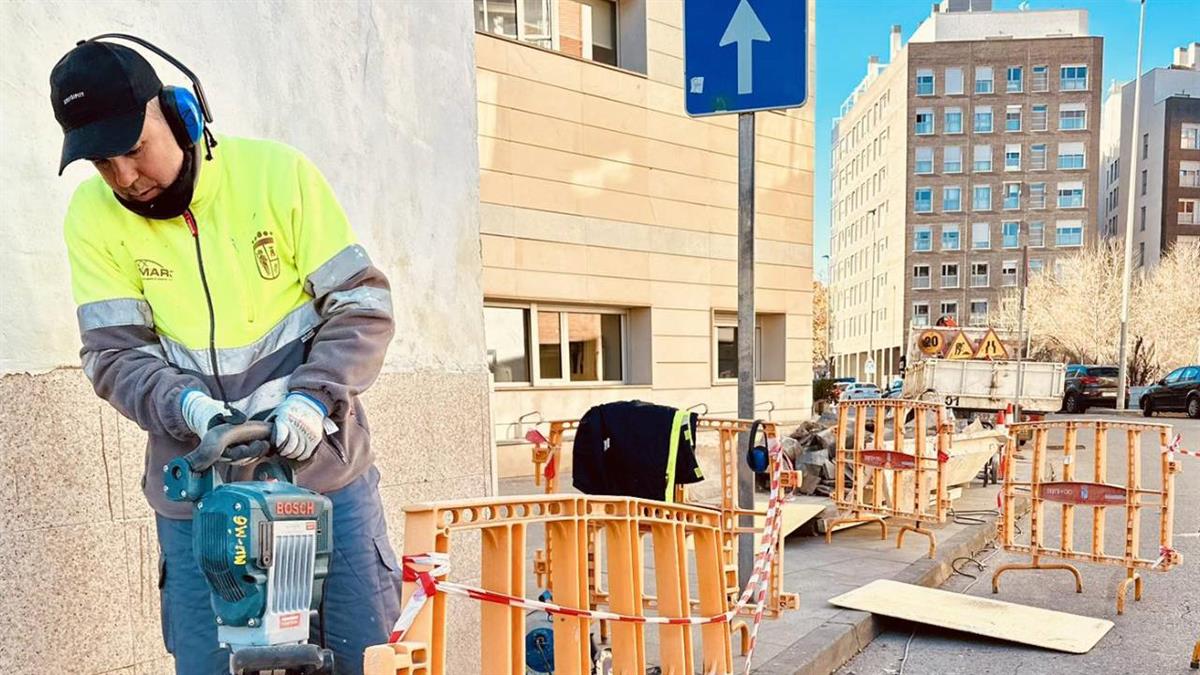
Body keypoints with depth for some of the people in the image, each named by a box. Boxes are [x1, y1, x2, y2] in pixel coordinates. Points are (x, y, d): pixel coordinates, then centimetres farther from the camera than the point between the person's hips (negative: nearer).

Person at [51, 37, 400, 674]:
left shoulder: (277, 172, -8)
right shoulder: (93, 215, -2)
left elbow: (364, 306, -8)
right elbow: (114, 354, -3)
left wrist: (313, 398, -21)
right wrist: (186, 406, -23)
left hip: (322, 469, -1)